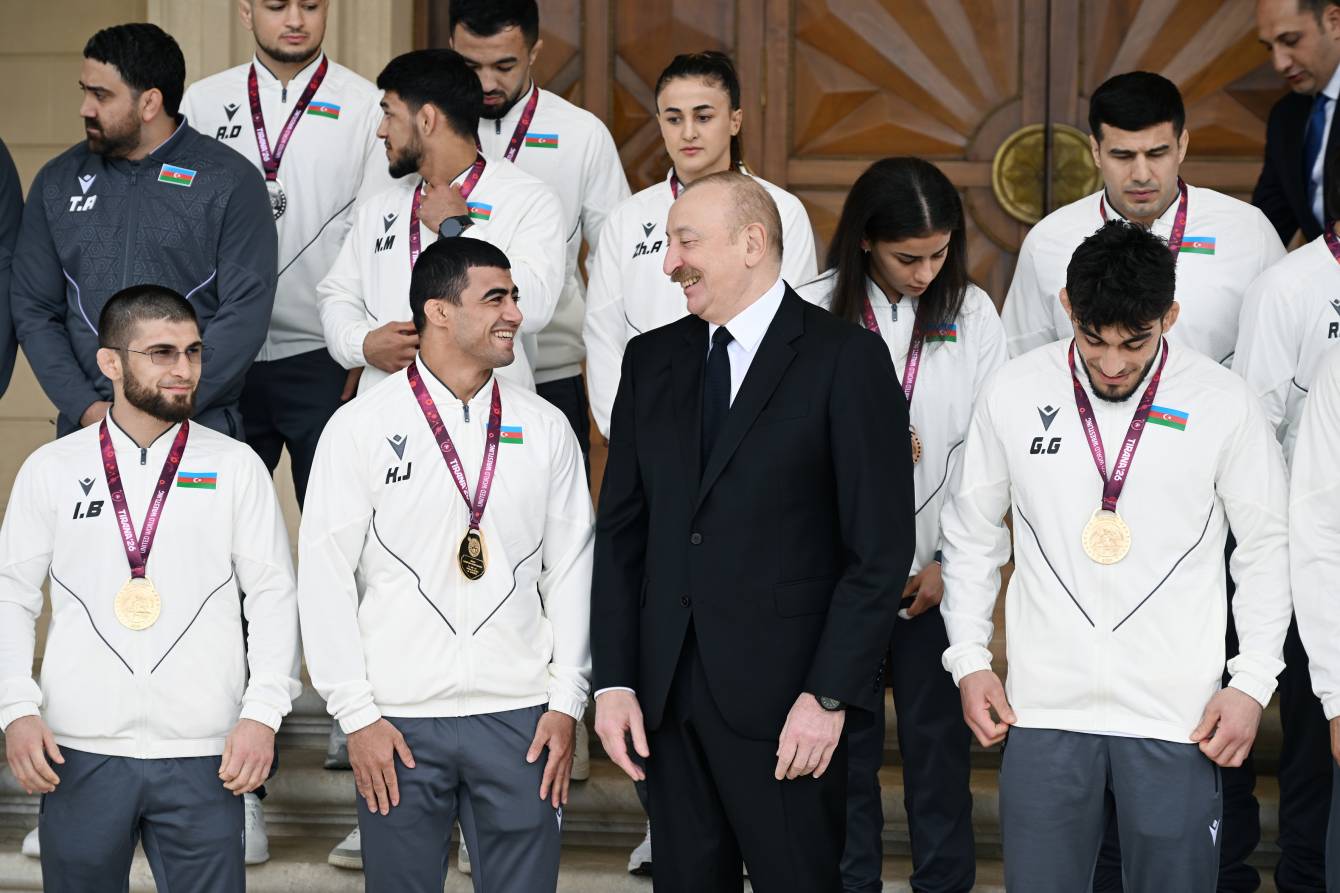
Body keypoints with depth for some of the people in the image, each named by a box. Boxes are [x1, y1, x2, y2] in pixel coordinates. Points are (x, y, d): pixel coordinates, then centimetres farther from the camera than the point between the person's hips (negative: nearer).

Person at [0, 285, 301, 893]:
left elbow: (273, 596, 5)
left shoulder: (236, 467, 6)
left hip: (201, 756, -1)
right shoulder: (50, 470, 7)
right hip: (79, 752, 1)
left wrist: (263, 712, -6)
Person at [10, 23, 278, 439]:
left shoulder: (232, 182, -3)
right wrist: (86, 408, -7)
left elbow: (244, 314, -9)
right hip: (84, 431, 3)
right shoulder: (57, 182, 8)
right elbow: (33, 311, 6)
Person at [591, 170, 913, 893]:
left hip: (783, 698, -5)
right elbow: (621, 531, 12)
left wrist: (829, 696, -14)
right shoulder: (653, 359, 12)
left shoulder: (847, 359, -5)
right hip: (667, 694, 5)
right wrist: (614, 680, 3)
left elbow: (882, 546, -8)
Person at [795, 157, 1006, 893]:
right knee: (845, 742, 7)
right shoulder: (813, 314, -4)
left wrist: (952, 562, -4)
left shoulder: (972, 315, 0)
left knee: (939, 741, 4)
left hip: (937, 570, 1)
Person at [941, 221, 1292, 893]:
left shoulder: (1223, 404, -4)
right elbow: (972, 531, 11)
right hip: (1044, 711, 1)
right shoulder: (1012, 395, 0)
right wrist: (968, 658, 6)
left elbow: (1266, 547, 5)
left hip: (1177, 716, -1)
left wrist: (1253, 683, -1)